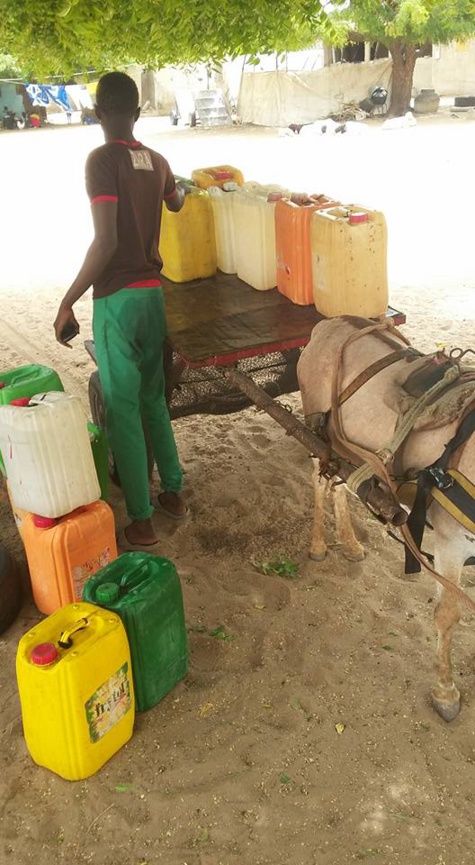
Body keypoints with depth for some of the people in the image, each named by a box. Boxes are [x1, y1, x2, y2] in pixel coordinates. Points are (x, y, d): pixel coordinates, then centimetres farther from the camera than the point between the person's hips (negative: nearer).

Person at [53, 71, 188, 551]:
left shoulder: (102, 160, -14)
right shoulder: (156, 160, 8)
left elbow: (106, 242, -23)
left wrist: (67, 302, -17)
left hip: (117, 297, -7)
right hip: (152, 291, 7)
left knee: (122, 406, 0)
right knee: (153, 395, 19)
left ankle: (141, 521, 6)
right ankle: (173, 491, 29)